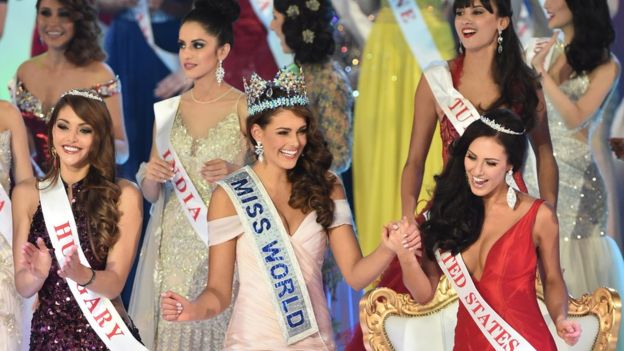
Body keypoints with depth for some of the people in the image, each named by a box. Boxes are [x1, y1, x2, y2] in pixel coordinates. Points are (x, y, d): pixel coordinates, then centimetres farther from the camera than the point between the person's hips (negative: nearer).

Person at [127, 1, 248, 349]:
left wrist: (234, 172, -19)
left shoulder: (244, 107, -4)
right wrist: (151, 177, -7)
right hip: (175, 245, 4)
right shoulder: (169, 109, 9)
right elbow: (151, 194, 13)